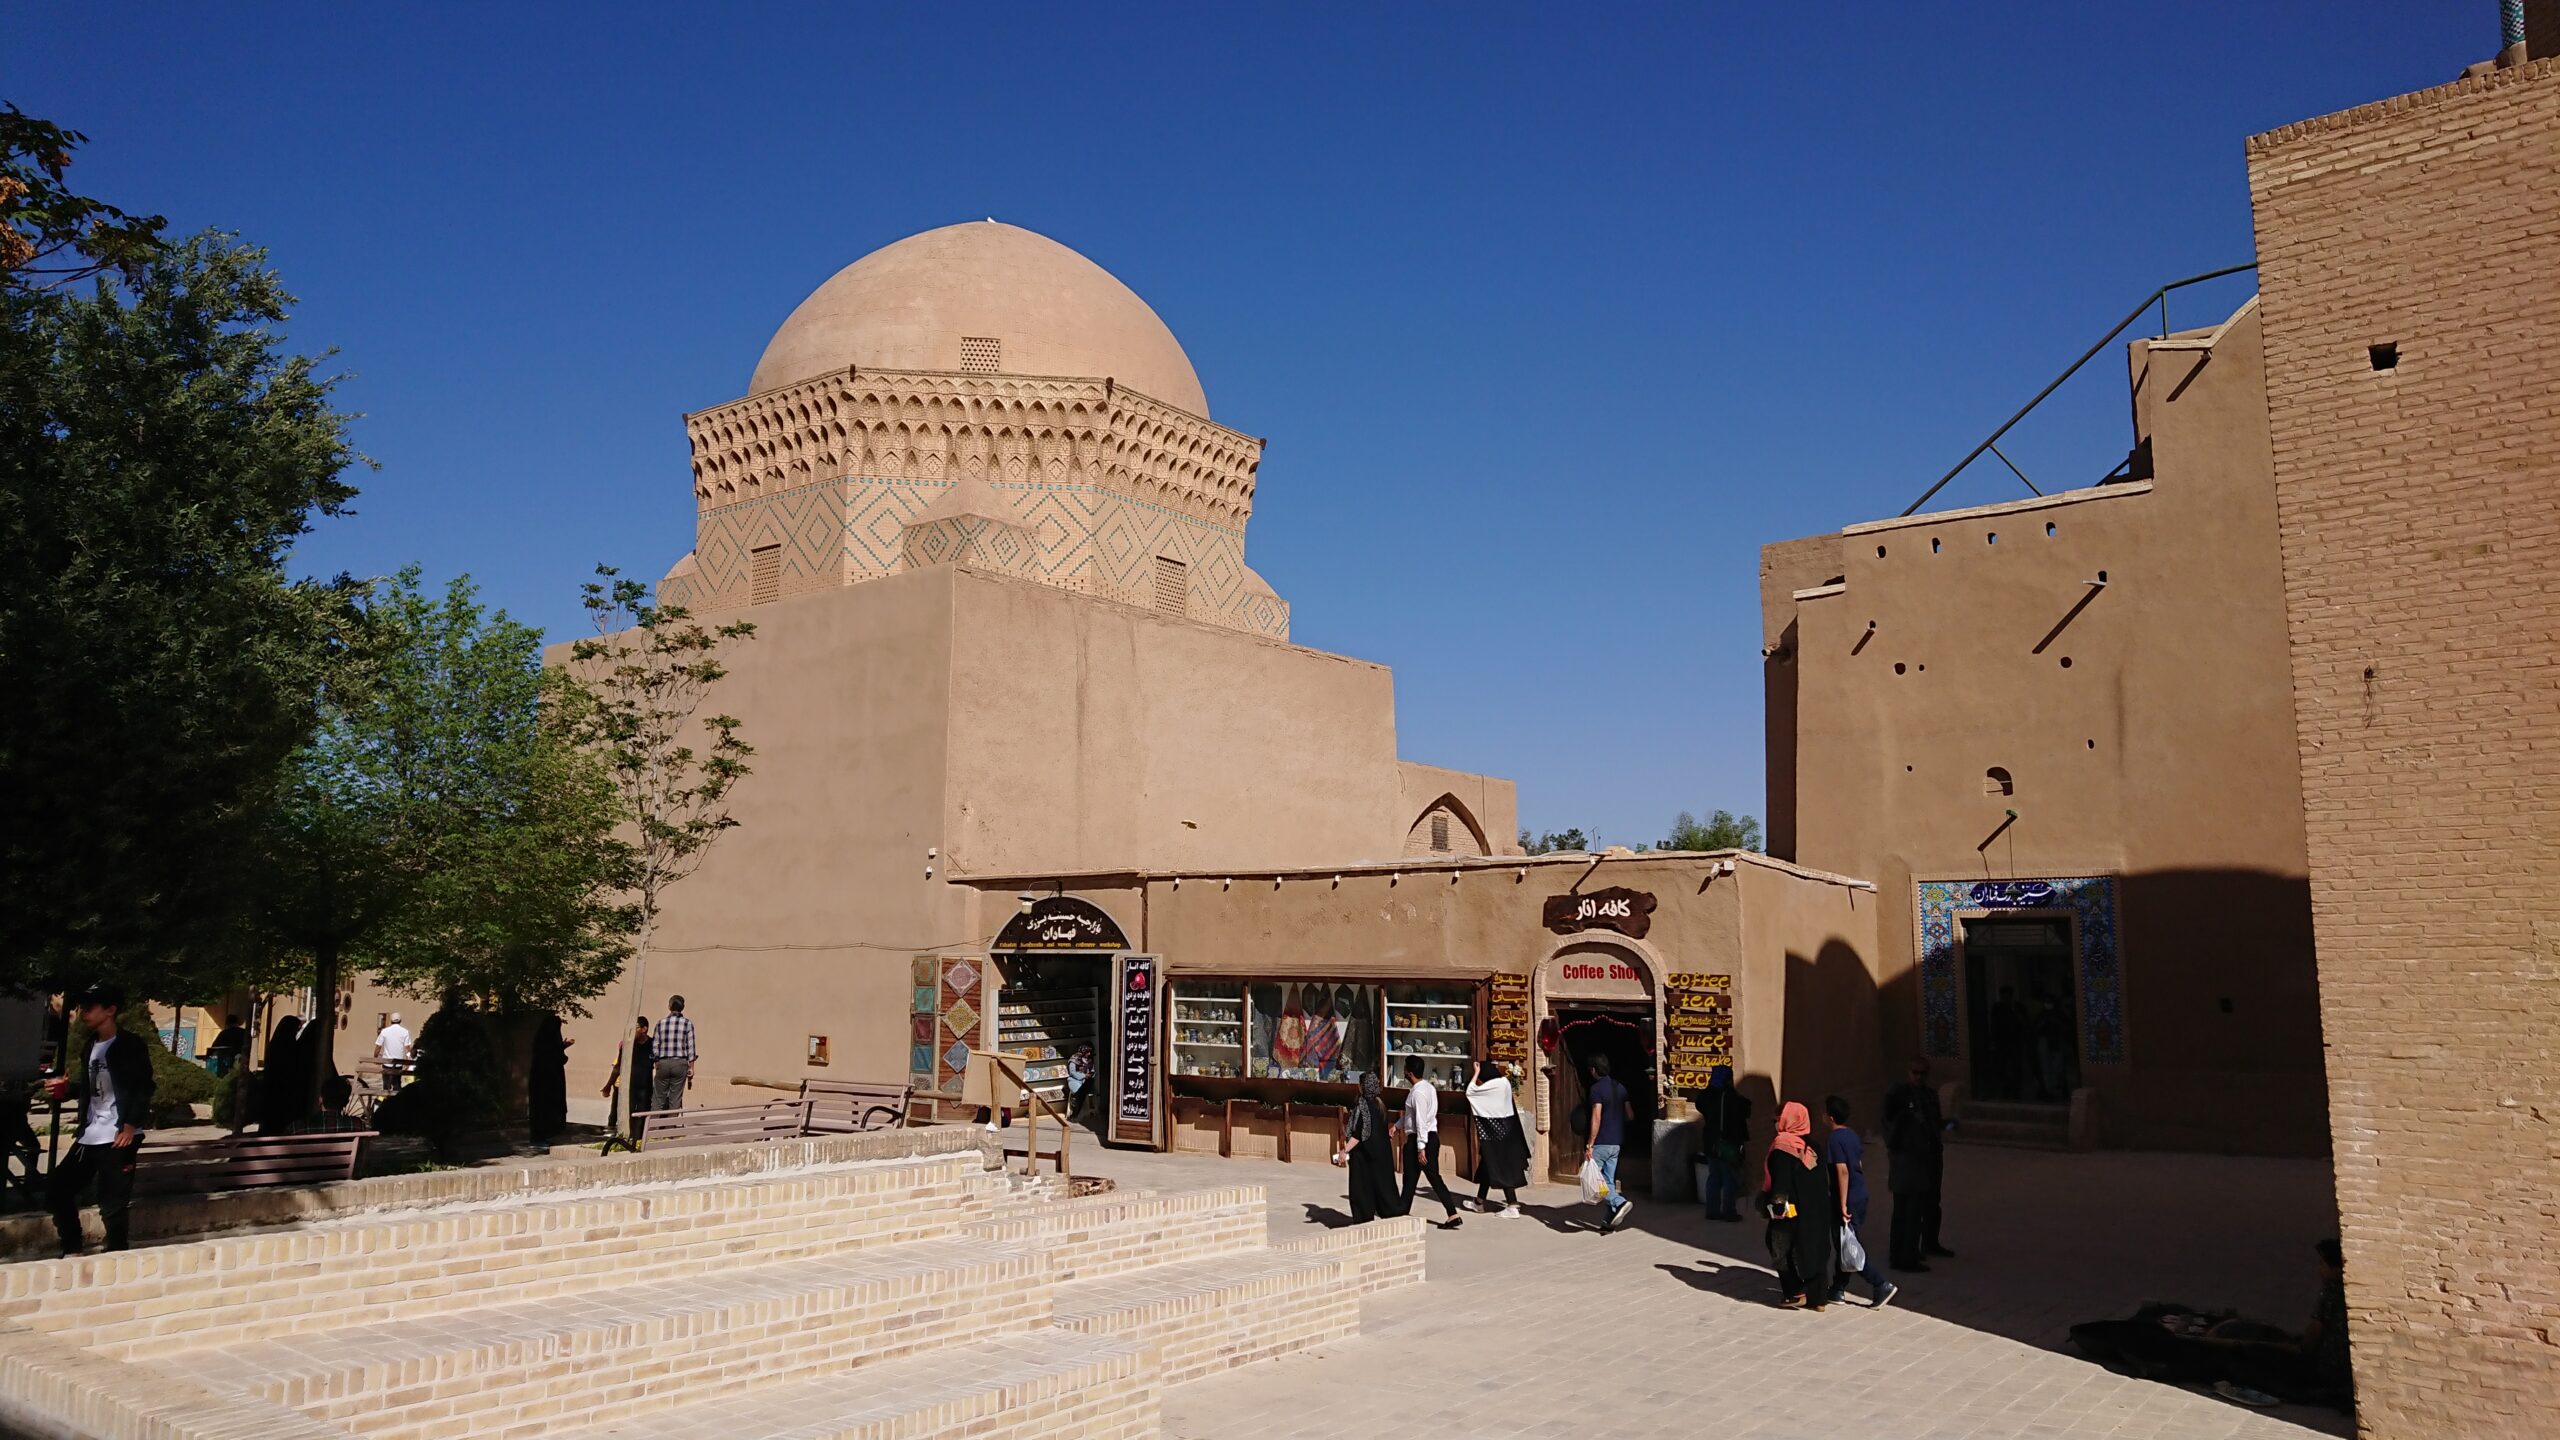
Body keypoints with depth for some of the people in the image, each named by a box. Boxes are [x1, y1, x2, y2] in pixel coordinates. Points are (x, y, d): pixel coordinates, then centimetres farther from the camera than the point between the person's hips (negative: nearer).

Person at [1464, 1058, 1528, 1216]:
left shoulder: (1492, 1086, -19)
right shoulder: (1504, 1082, 6)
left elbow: (1470, 1092, -12)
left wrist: (1476, 1072, -6)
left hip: (1495, 1133, -9)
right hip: (1504, 1130, 9)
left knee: (1501, 1167, -3)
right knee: (1488, 1165, 14)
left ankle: (1512, 1207, 0)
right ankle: (1479, 1202, 20)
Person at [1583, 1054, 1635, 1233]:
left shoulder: (1597, 1088, -14)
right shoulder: (1620, 1088, 9)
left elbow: (1596, 1118, -19)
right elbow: (1630, 1116, 12)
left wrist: (1589, 1145, -17)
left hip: (1601, 1143, -8)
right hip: (1617, 1143, 8)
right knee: (1609, 1181, 11)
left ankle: (1620, 1202, -15)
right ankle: (1610, 1221, 9)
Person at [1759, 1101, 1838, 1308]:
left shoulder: (1783, 1145, -13)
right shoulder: (1811, 1145, 8)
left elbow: (1780, 1180, -18)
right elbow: (1822, 1181, 12)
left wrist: (1776, 1204, -15)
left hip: (1792, 1209, -7)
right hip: (1817, 1210, 7)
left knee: (1783, 1249, 7)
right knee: (1816, 1250, 10)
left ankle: (1796, 1293, 5)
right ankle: (1818, 1297, 12)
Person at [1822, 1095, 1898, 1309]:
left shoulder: (1833, 1139, -17)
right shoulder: (1852, 1135, 9)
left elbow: (1842, 1171, -23)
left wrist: (1843, 1205, -21)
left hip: (1848, 1200, -9)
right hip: (1860, 1195, 9)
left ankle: (1882, 1285, -5)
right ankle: (1838, 1289, 23)